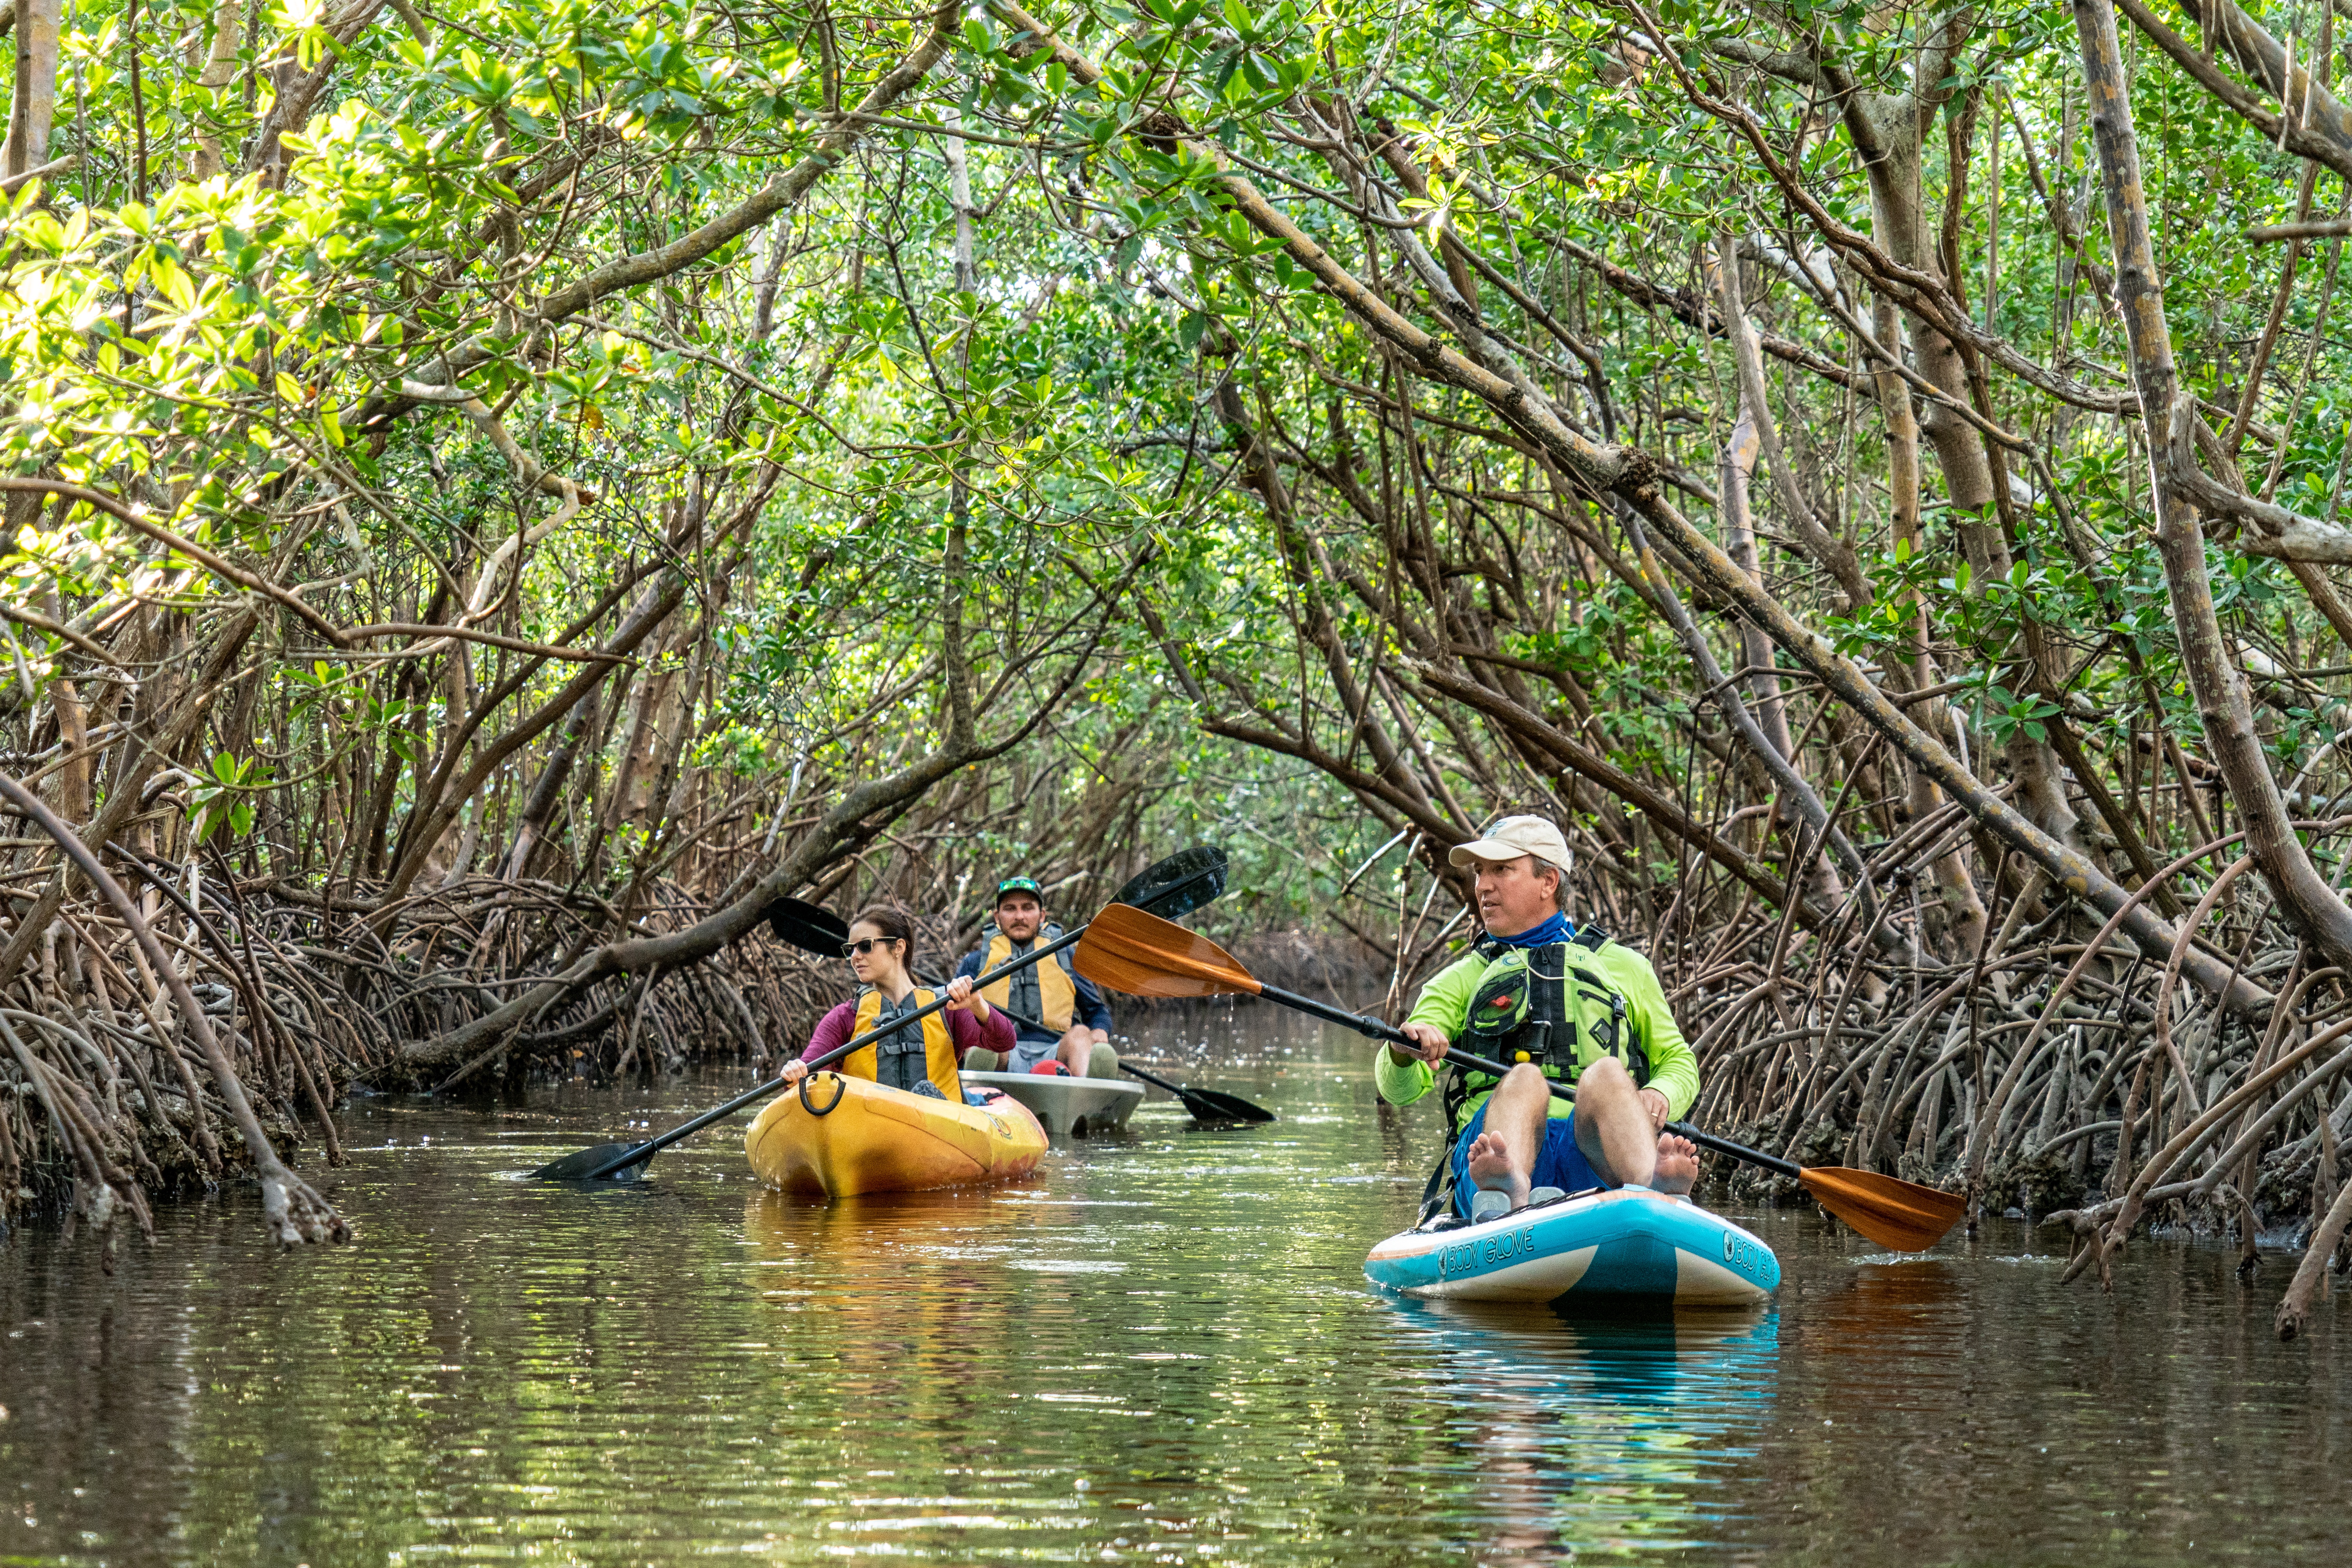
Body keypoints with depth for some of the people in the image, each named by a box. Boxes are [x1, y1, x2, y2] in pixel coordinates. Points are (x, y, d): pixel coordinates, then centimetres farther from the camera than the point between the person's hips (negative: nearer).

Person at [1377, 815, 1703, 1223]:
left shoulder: (1623, 967, 28)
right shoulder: (1460, 981, 25)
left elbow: (1680, 1061, 28)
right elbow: (1399, 1090, 11)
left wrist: (1661, 1096, 2)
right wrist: (1403, 1053, -15)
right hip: (1500, 1142, 0)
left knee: (1605, 1074, -32)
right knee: (1523, 1079, -34)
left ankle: (1652, 1188, -63)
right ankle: (1507, 1195, -68)